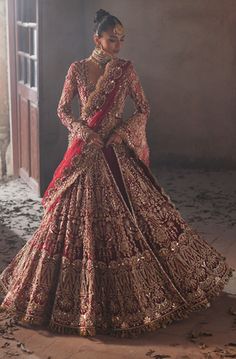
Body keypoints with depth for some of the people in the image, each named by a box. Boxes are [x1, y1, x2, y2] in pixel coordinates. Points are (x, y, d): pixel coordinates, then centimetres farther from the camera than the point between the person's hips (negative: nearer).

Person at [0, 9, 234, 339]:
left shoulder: (126, 68, 2)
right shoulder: (77, 68, 0)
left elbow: (144, 108, 5)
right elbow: (63, 110, 3)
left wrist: (125, 130, -11)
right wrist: (84, 131, -13)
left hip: (118, 150, 1)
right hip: (85, 151, -1)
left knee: (133, 213, 2)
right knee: (82, 216, 1)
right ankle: (83, 293, 18)